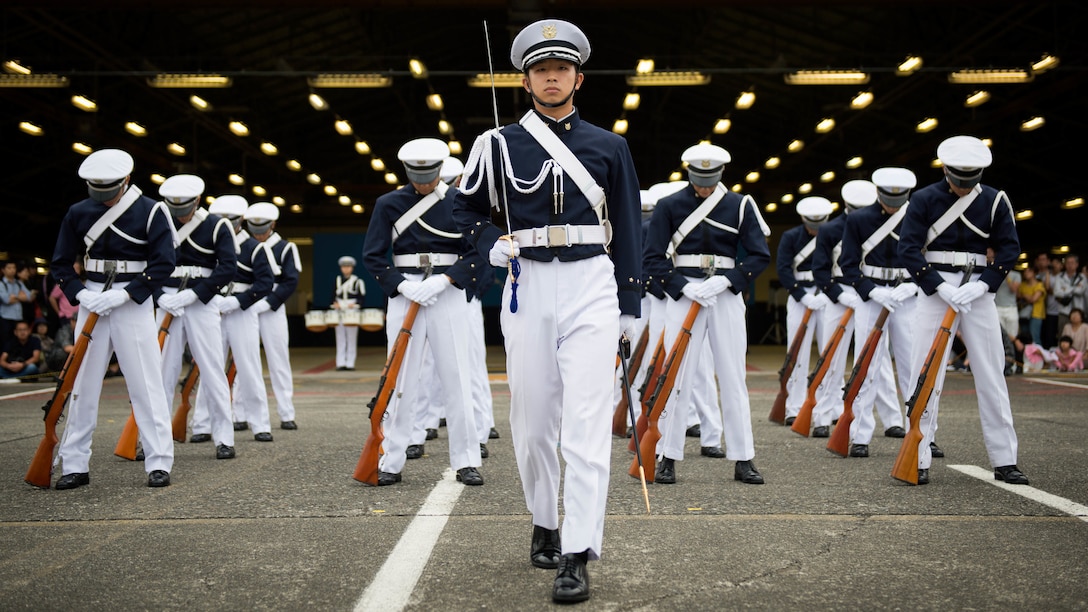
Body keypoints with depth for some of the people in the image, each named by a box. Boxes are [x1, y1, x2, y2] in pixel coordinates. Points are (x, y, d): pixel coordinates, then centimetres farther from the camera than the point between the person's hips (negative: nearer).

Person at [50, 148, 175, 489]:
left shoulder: (150, 211, -6)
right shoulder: (78, 213, 5)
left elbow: (163, 265, -10)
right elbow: (60, 263, 9)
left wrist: (122, 295, -17)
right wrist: (81, 294, -9)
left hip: (134, 302, -4)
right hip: (92, 301, 4)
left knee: (146, 384, -4)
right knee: (82, 384, 7)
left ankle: (159, 464, 3)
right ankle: (75, 465, 16)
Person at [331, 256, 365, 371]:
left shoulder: (357, 281, 0)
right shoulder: (337, 280, 12)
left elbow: (361, 297, 0)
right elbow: (333, 294, 15)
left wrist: (354, 304, -16)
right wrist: (335, 303, -4)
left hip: (352, 311, -3)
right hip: (339, 311, 3)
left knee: (352, 339, 0)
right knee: (340, 338, 4)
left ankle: (350, 363, 3)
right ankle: (341, 363, 7)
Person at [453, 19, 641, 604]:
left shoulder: (609, 146, 9)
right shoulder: (499, 143, 7)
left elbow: (626, 228, 11)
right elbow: (465, 210, 16)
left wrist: (629, 306, 7)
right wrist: (491, 245, -5)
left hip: (592, 286, -1)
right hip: (528, 285, 1)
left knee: (587, 423, -9)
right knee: (532, 419, 9)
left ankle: (577, 556, -6)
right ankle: (544, 523, 30)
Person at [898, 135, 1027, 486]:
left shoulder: (994, 201, 4)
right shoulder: (924, 199, -2)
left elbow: (1009, 250, 2)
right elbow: (908, 249, -8)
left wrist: (982, 285, -13)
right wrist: (941, 287, -17)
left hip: (978, 290, 2)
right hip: (935, 288, -2)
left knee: (992, 376, 4)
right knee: (925, 375, -3)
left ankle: (1004, 460, 13)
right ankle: (919, 459, 3)